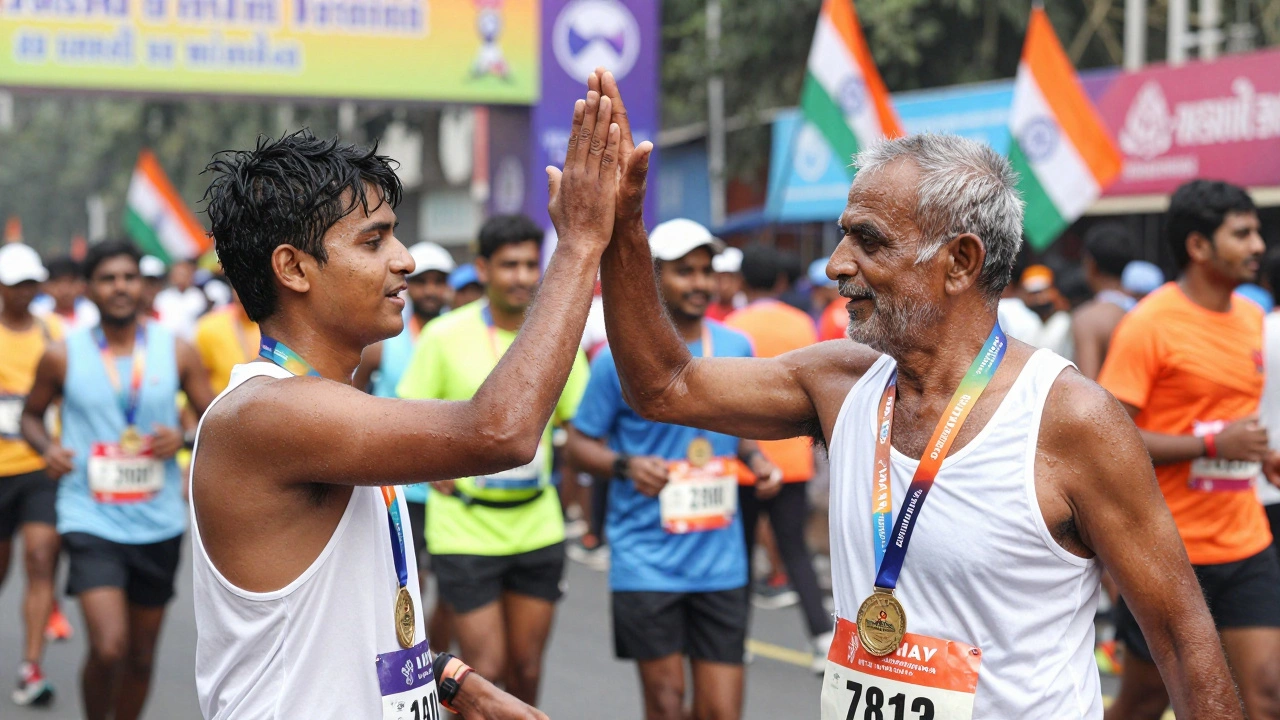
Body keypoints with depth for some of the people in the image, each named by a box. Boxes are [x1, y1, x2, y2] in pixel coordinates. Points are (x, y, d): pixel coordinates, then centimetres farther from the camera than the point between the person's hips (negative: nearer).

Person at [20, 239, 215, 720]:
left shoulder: (177, 352, 2)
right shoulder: (62, 357, -2)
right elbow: (31, 414, 13)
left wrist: (183, 437, -14)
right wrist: (47, 447, -8)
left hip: (158, 523, 3)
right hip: (91, 521, -3)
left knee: (141, 656, 12)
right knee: (109, 648, -18)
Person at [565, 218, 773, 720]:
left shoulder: (738, 348, 8)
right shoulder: (620, 358, -5)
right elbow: (579, 443, 1)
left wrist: (755, 457, 2)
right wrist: (625, 467, -17)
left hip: (720, 559, 3)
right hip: (647, 560, -3)